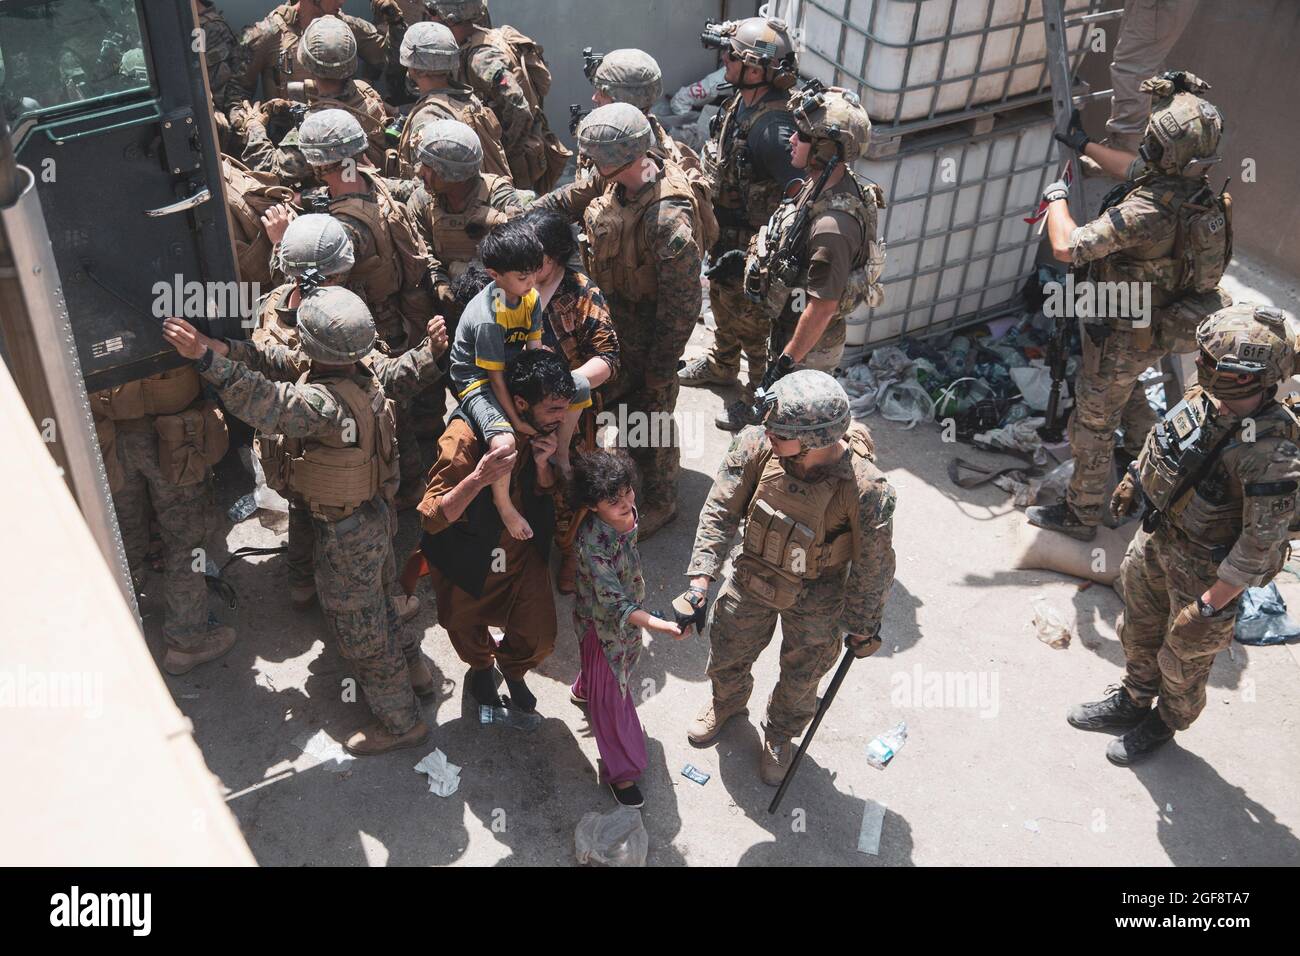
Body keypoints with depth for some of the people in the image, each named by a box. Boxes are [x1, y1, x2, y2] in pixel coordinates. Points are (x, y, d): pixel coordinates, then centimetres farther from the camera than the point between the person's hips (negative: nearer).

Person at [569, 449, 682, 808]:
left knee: (618, 667, 34)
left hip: (630, 611, 7)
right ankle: (620, 770, 27)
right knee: (610, 694, 10)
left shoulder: (627, 513, -18)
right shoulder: (592, 544, -40)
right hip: (602, 622, -7)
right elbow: (613, 604, -40)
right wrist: (658, 624, -52)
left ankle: (583, 690, 67)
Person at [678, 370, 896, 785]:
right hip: (751, 578, 3)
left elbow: (874, 565, -19)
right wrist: (701, 576, -21)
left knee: (800, 679, 22)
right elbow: (721, 511, -14)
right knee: (727, 653, 27)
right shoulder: (756, 445, -29)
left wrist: (862, 625, -6)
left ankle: (780, 736, 57)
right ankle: (727, 703, 64)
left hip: (816, 599, -3)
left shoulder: (865, 489, -37)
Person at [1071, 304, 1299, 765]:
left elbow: (1261, 545, -30)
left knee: (1183, 657, 19)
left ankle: (1165, 722, 48)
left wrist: (1210, 606, -24)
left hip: (1202, 566, -7)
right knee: (1138, 628, 27)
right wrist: (1133, 478, 20)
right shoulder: (1207, 396, -16)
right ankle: (1132, 701, 53)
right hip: (1156, 535, 7)